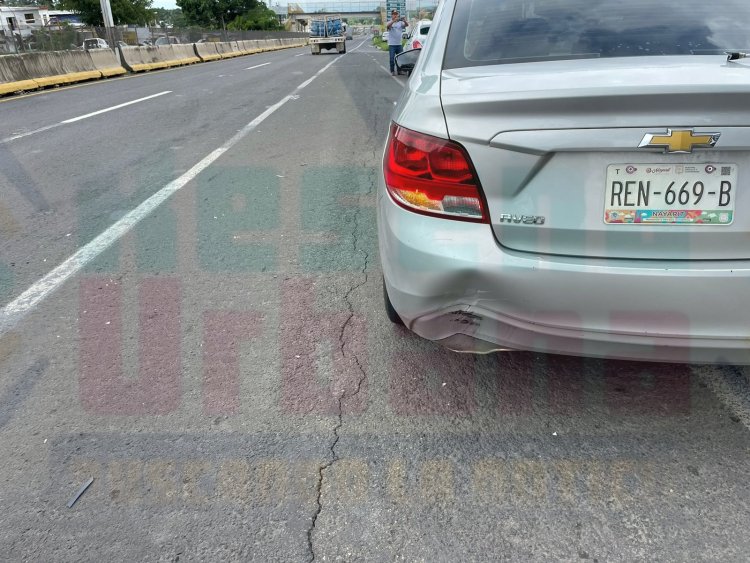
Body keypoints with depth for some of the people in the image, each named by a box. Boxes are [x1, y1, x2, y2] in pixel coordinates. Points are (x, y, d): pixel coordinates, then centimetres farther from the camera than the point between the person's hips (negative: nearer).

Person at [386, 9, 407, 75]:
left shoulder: (400, 23, 9)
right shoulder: (390, 23, 1)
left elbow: (406, 25, -9)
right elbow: (387, 26, -22)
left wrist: (404, 20, -31)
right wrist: (394, 21, -38)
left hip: (399, 44, 3)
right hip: (392, 44, -3)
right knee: (392, 58, -5)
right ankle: (392, 71, 3)